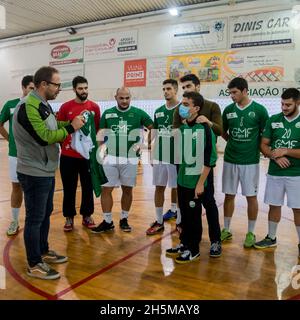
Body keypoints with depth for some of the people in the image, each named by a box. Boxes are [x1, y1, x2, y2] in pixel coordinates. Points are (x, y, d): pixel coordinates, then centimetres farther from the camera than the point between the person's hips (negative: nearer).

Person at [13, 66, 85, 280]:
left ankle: (43, 251, 35)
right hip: (34, 173, -10)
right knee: (35, 218, 1)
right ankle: (34, 265, 14)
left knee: (46, 214, 19)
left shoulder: (43, 104, 12)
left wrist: (71, 124, -2)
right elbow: (44, 137, -26)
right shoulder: (28, 107, -20)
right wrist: (70, 128, -18)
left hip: (46, 171, 10)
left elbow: (53, 128, 13)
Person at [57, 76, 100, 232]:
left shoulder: (94, 107, 2)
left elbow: (97, 129, 7)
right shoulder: (65, 107, -1)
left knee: (88, 187, 10)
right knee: (69, 188, 8)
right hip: (68, 155, -1)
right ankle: (69, 217, 21)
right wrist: (63, 144, -3)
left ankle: (87, 216, 24)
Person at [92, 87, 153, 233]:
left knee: (127, 189, 9)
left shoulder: (139, 113, -2)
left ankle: (124, 219, 25)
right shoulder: (107, 113, 4)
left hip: (130, 158, -1)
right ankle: (107, 221, 13)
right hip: (111, 157, 1)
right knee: (106, 189, 0)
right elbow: (101, 133, 11)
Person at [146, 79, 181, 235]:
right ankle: (159, 221, 20)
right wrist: (152, 155, 14)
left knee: (177, 188, 4)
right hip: (159, 156, 6)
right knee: (159, 187, 9)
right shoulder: (158, 111, 11)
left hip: (176, 157, -5)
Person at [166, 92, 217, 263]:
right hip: (182, 180, 6)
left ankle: (193, 249, 22)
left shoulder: (204, 128, -15)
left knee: (194, 216, 7)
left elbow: (210, 158, -16)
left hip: (196, 182, -6)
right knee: (184, 215, 17)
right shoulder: (183, 127, 6)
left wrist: (201, 183, -17)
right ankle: (184, 243, 33)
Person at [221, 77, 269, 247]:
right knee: (229, 195, 10)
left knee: (251, 197, 6)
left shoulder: (259, 110, -6)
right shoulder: (229, 110, 3)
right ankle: (226, 230, 24)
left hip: (250, 161, -3)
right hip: (230, 160, 3)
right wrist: (234, 142, 3)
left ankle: (251, 233, 21)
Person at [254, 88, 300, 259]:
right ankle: (271, 238, 29)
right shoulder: (273, 120, 2)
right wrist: (275, 156, -14)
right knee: (274, 205, 13)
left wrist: (286, 151, -17)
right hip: (274, 172, 3)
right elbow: (263, 145, 3)